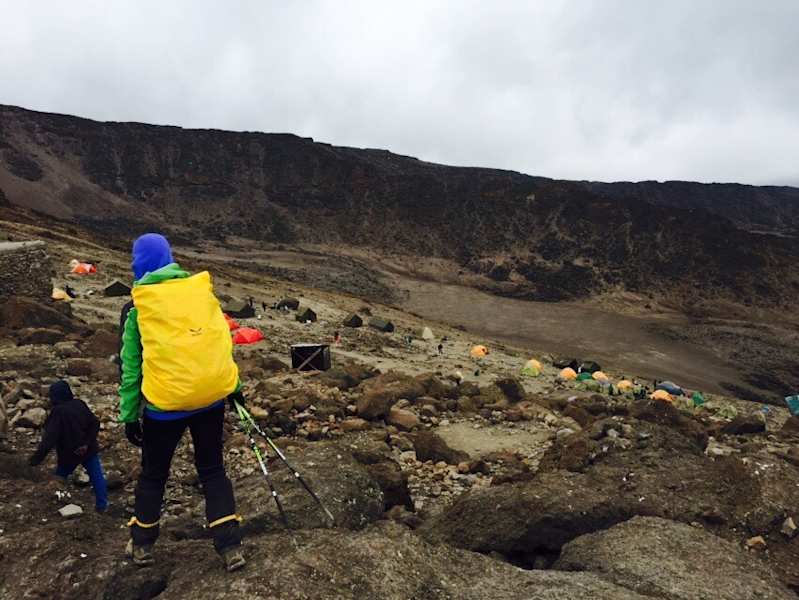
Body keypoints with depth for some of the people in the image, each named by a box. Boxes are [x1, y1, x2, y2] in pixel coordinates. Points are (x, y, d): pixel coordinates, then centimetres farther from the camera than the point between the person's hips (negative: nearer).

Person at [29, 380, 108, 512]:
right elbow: (95, 423, -8)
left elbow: (49, 439, -22)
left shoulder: (57, 412, -18)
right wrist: (87, 443, -9)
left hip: (69, 454, -3)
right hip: (88, 450, 3)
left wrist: (36, 459, -20)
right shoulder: (80, 404, -5)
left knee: (59, 477, 19)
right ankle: (102, 504, 4)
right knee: (97, 476, 6)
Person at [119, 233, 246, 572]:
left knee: (153, 474, 19)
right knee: (212, 470, 15)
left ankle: (142, 546, 36)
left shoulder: (137, 310, -5)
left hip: (165, 403, -2)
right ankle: (230, 547, 14)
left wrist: (129, 415, 5)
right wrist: (233, 386, 17)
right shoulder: (202, 291, 1)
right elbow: (223, 342, 7)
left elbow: (130, 368, -2)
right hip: (211, 396, 2)